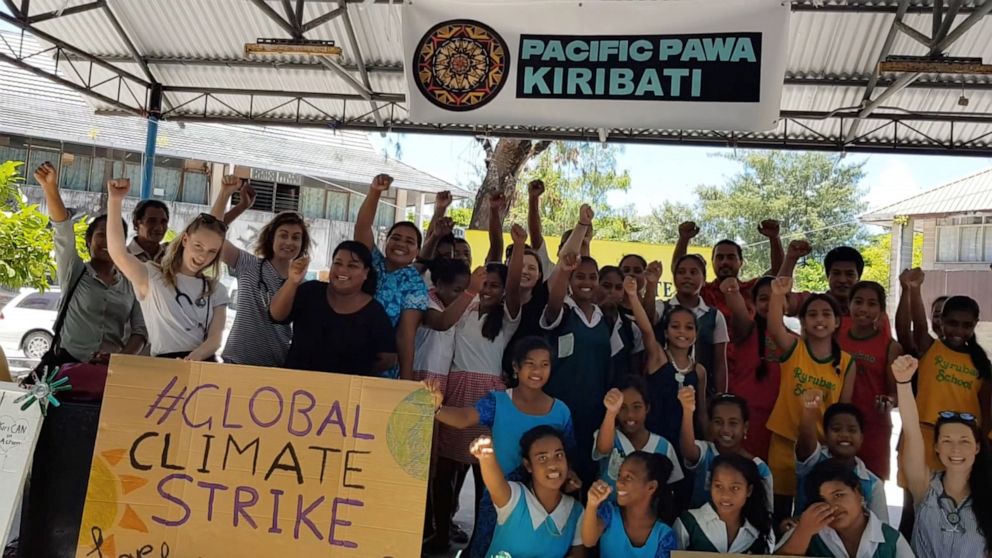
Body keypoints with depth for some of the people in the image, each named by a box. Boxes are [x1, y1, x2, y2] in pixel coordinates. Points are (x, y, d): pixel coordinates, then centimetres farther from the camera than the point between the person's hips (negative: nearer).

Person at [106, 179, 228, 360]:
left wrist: (194, 358, -17)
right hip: (164, 363, -2)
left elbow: (215, 339, 5)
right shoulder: (153, 277, 6)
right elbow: (118, 253, -12)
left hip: (204, 363, 2)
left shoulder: (215, 291, 15)